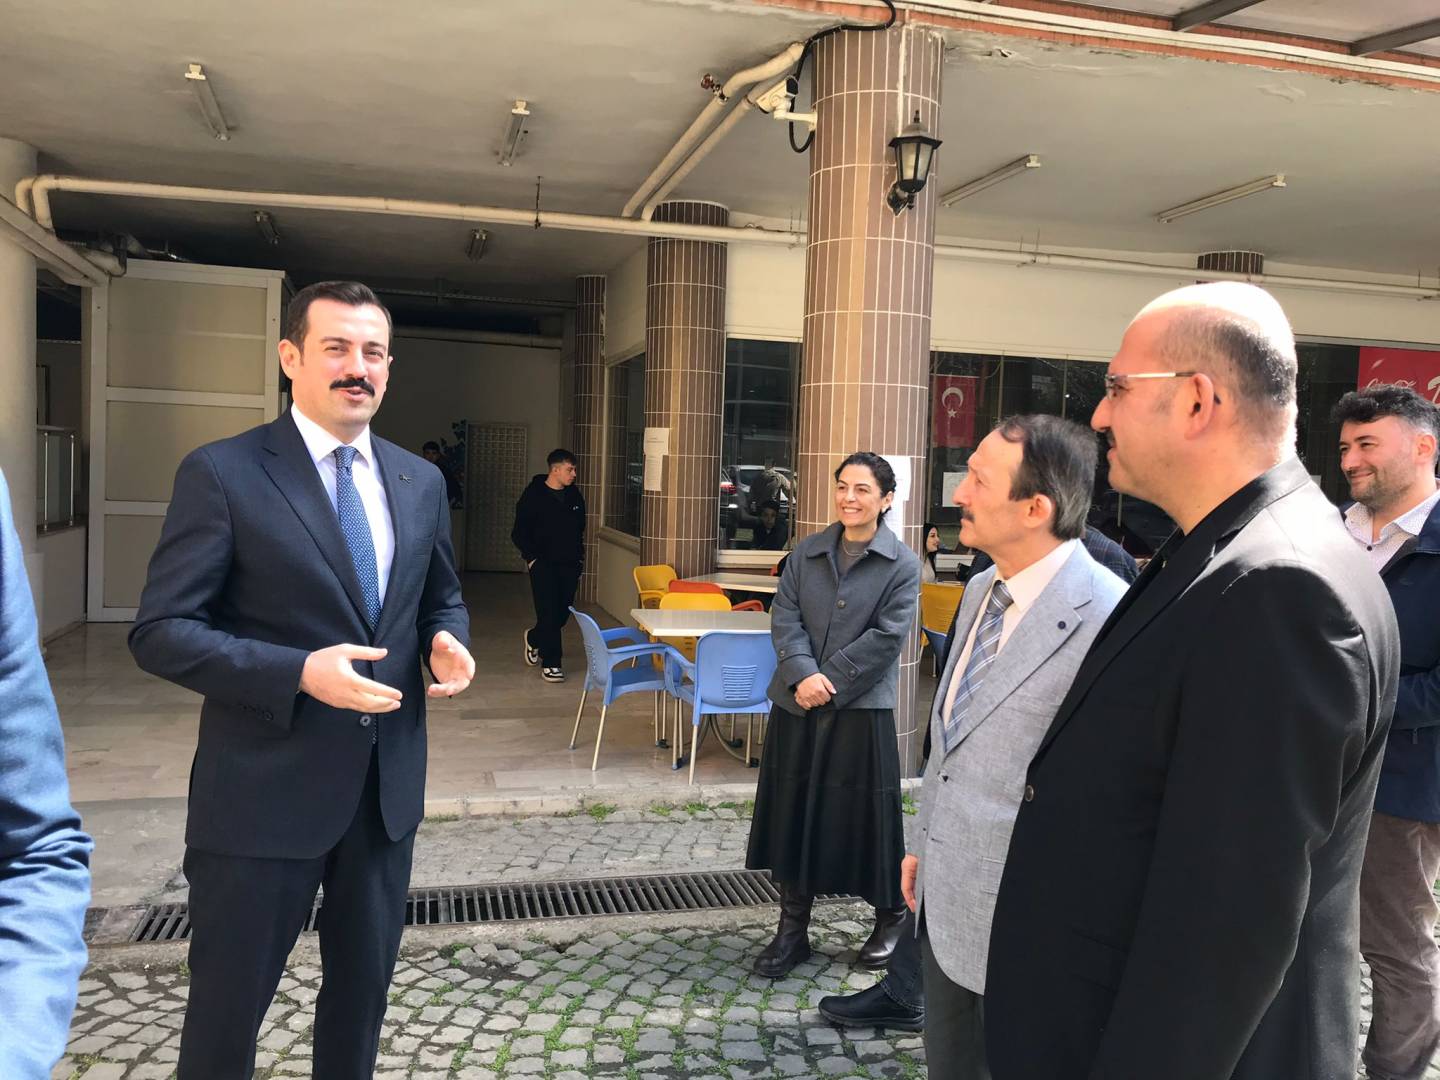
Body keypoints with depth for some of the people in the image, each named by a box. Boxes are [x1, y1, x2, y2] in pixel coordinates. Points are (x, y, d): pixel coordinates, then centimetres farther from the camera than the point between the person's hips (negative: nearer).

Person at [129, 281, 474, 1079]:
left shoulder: (420, 481, 6)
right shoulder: (221, 473, -11)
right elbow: (160, 631, -14)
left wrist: (446, 641, -6)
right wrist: (299, 672, -26)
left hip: (387, 782, 5)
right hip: (265, 787, -5)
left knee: (365, 983, 21)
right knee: (229, 999, 12)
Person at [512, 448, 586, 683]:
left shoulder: (574, 495, 8)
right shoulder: (534, 495, -6)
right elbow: (519, 533, -3)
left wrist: (579, 558, 12)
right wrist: (531, 558, -10)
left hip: (569, 564, 5)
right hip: (543, 563, -5)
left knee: (563, 611, 7)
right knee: (549, 612, -8)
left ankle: (534, 639, 36)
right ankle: (550, 664, 0)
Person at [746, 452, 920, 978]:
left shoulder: (902, 565, -5)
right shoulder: (806, 553, 8)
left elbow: (887, 636, -11)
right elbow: (785, 618, 1)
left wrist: (828, 682, -15)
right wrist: (803, 675, -15)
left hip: (861, 708, -4)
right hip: (796, 704, 4)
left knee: (864, 815, 5)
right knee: (793, 812, 9)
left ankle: (891, 918, 30)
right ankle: (792, 929, 24)